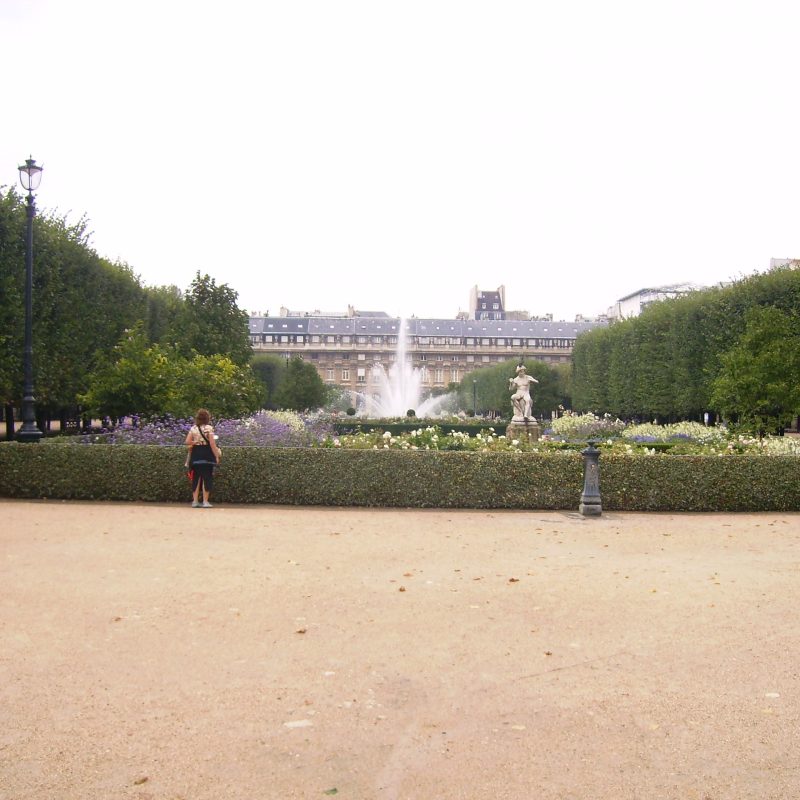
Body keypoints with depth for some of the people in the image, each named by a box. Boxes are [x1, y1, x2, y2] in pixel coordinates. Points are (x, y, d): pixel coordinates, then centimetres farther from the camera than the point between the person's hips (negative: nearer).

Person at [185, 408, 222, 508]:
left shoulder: (193, 428, 6)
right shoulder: (208, 428, -7)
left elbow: (187, 442, -1)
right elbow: (212, 444, -11)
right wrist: (217, 456, -6)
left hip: (196, 455, 5)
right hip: (207, 455, -4)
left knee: (196, 477, 10)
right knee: (207, 477, 0)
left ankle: (195, 501, 11)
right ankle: (205, 502, 0)